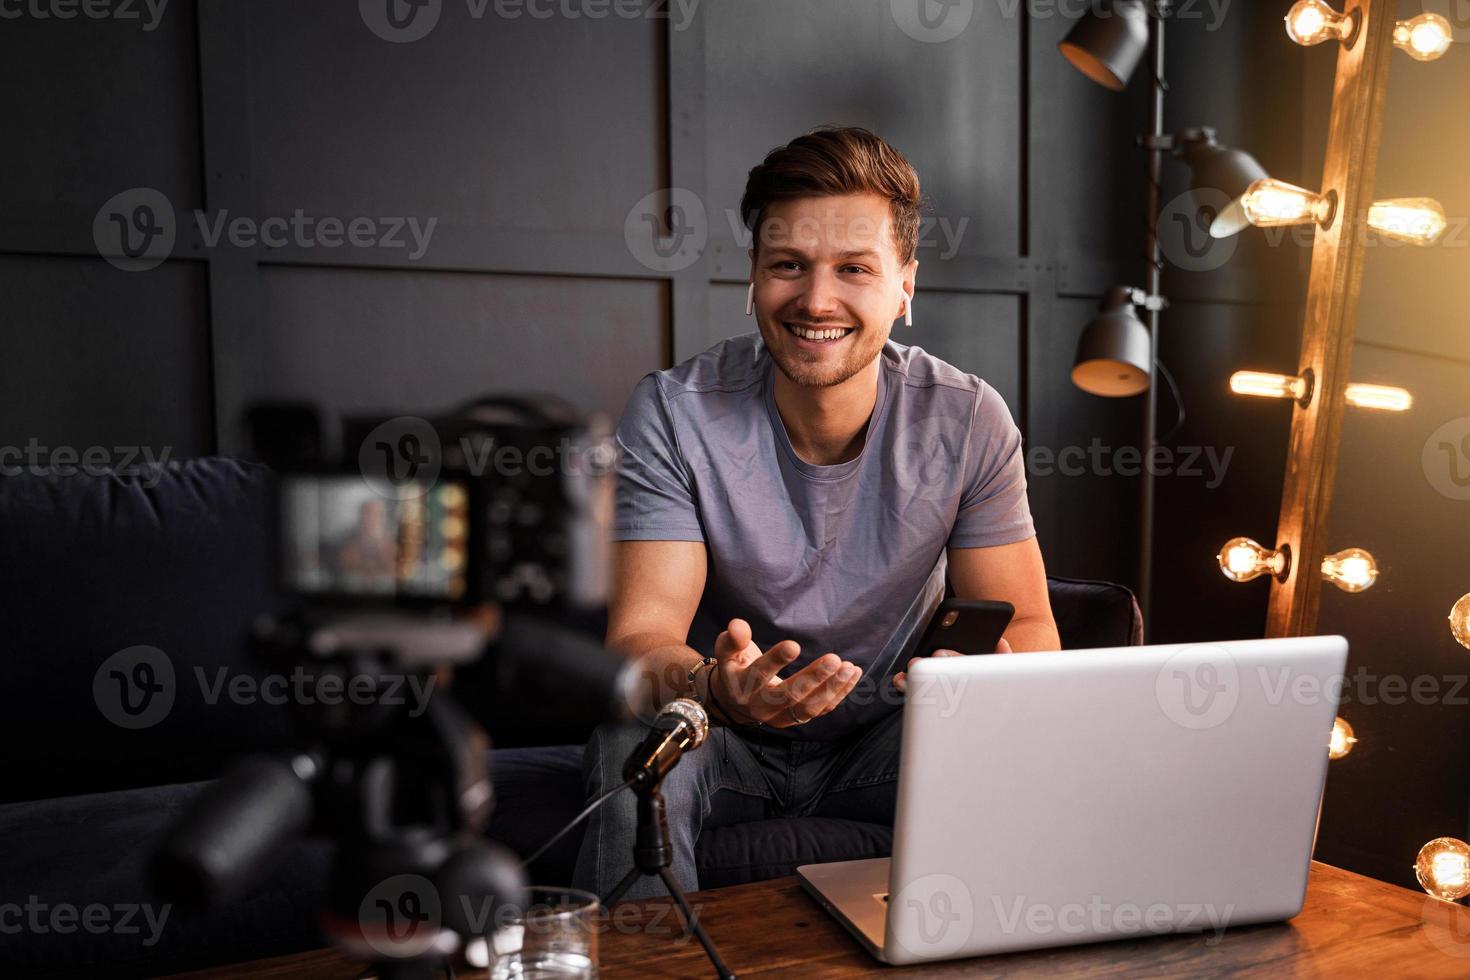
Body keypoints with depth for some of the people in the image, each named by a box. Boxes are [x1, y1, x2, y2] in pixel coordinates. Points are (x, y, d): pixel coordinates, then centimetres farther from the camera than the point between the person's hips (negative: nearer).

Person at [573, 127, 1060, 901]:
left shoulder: (967, 421, -11)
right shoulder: (672, 413, -16)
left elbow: (1029, 626, -7)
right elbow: (639, 636, -22)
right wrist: (716, 686, -47)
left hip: (883, 739, 2)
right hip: (726, 743, -1)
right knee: (641, 741, -32)